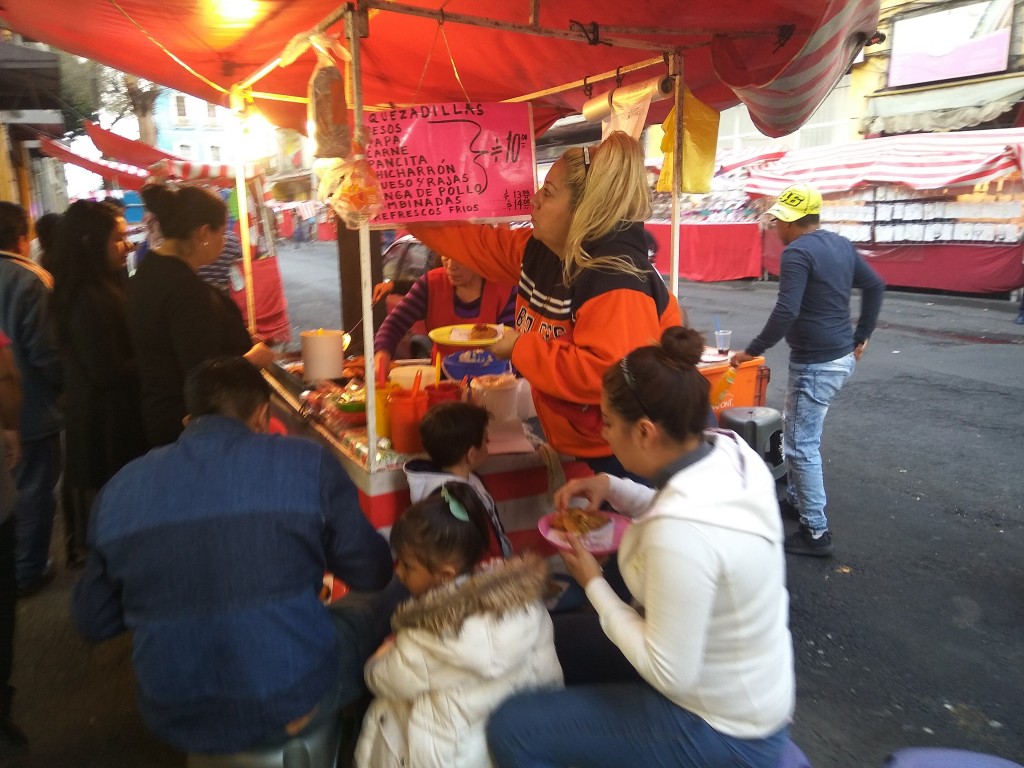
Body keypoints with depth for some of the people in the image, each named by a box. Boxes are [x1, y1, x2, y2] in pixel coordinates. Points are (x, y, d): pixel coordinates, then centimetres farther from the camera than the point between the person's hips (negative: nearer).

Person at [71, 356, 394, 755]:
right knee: (367, 615, 24)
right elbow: (372, 572, -3)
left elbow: (91, 621, 7)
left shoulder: (120, 488, -3)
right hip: (293, 706, -3)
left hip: (177, 722, 4)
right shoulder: (306, 462, -13)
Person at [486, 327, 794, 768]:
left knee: (510, 728, -5)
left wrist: (593, 584, -15)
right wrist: (614, 489, -3)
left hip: (722, 731, -8)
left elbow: (669, 675, -26)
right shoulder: (729, 449, -11)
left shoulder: (680, 531, -36)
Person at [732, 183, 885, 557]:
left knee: (802, 445, -2)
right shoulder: (840, 244, 10)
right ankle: (796, 500, 36)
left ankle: (816, 533, 5)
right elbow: (876, 286, 18)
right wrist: (861, 336, 23)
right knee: (797, 428, 23)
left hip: (816, 364, -10)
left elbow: (785, 313, -26)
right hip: (842, 356, 10)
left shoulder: (797, 252, -17)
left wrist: (752, 351, -17)